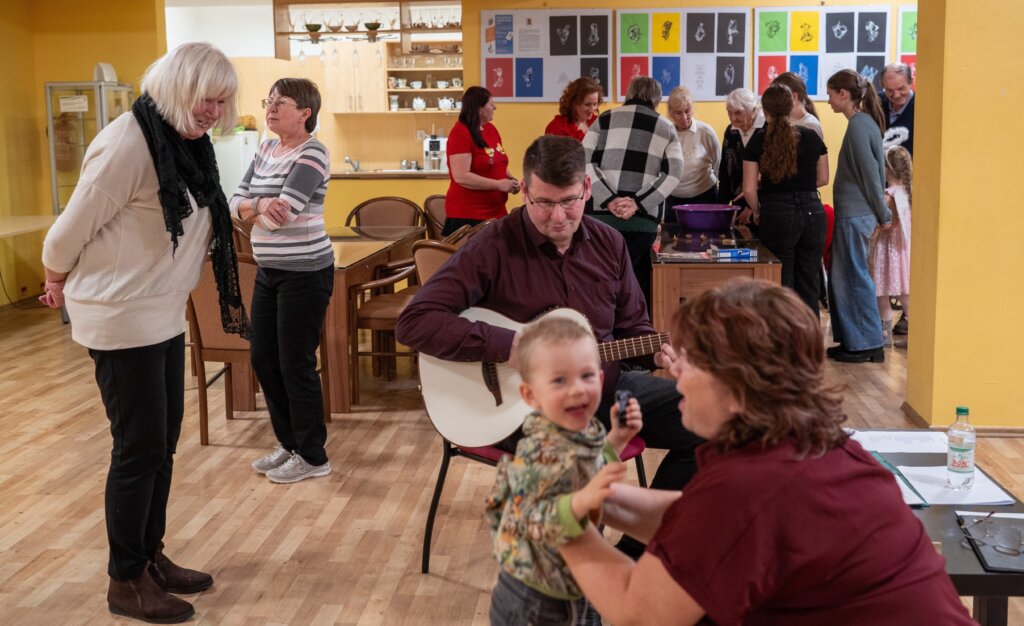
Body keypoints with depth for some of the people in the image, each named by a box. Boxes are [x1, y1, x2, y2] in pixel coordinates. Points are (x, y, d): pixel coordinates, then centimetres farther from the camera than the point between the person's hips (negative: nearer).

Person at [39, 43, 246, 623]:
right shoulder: (128, 144, -22)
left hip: (164, 316, 8)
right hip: (122, 318, -8)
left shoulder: (188, 145, 5)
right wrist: (59, 284, 0)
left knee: (162, 445, 15)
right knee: (139, 449, 0)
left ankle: (151, 557, 29)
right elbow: (71, 230, -15)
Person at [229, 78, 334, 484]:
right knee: (264, 360, 12)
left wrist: (254, 209, -1)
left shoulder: (311, 154, -13)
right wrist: (260, 205, -16)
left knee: (295, 365, -1)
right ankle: (289, 444, 29)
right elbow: (236, 203, 6)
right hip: (269, 271, 8)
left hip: (304, 273, -8)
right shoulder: (265, 150, 12)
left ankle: (312, 457, 14)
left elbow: (281, 215, -22)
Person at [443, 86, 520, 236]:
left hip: (496, 212, 8)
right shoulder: (460, 133, -13)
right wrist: (498, 184, -19)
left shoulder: (491, 129, 11)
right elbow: (461, 177, -21)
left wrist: (510, 179, 3)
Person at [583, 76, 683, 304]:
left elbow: (584, 161, -2)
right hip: (644, 219, 0)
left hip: (603, 215, 0)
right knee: (638, 280, 5)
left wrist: (609, 200, -8)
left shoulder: (605, 119, 11)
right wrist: (639, 203, -7)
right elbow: (673, 173, 0)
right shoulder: (666, 128, 14)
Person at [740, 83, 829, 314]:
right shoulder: (811, 137, 3)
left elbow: (749, 190, -6)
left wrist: (757, 211, 11)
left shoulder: (759, 141, -4)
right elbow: (822, 179, 12)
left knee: (781, 284, 5)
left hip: (777, 214, -2)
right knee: (808, 282, 10)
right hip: (812, 212, 3)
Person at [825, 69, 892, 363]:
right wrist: (881, 212, 17)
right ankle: (851, 340, 19)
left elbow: (871, 173, -16)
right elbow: (876, 171, 16)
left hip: (854, 215, -9)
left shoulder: (858, 126, -16)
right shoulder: (865, 122, 13)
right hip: (855, 213, 9)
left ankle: (867, 345, 6)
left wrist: (883, 214, -10)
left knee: (854, 278, -2)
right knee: (842, 278, 13)